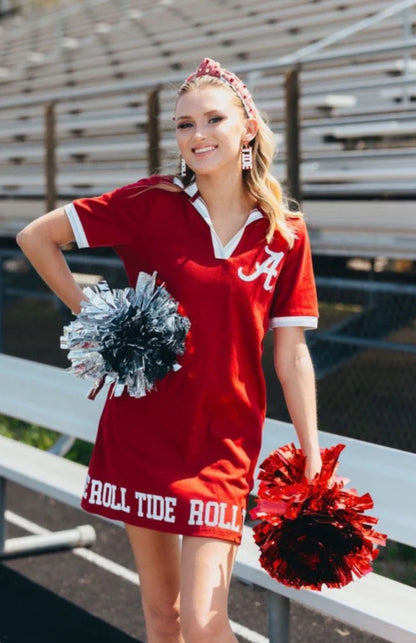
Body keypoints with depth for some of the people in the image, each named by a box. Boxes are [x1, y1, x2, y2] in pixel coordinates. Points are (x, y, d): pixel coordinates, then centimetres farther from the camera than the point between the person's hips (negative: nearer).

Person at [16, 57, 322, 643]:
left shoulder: (285, 235, -2)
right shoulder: (151, 203, -5)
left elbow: (292, 357, 1)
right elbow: (35, 237, 1)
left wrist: (313, 463, -2)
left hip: (224, 440, -1)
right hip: (141, 428, 1)